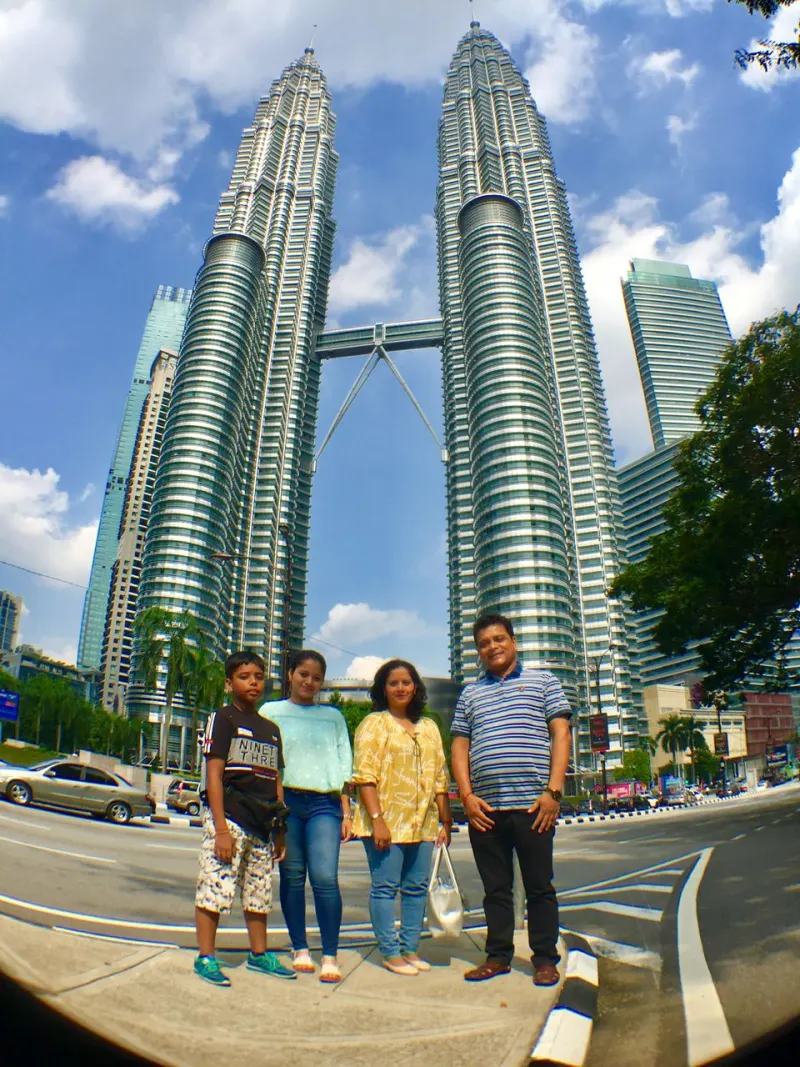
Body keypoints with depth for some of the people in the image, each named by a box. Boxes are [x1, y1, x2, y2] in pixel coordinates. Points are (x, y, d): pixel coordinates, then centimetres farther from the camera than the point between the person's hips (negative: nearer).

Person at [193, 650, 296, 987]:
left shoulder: (271, 729, 15)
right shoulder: (223, 719, -3)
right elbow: (214, 775, -9)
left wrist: (279, 829, 14)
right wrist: (221, 828, -15)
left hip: (262, 823, 6)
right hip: (230, 818, -6)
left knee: (259, 893, 15)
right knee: (215, 889, -5)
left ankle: (259, 955, 29)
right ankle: (205, 958, 12)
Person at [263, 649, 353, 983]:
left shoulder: (333, 716, 16)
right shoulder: (271, 712, 11)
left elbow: (343, 764, 15)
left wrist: (346, 812, 8)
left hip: (324, 803, 0)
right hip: (285, 799, 0)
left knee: (325, 877, -11)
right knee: (292, 877, 4)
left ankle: (330, 956, -1)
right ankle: (300, 949, 20)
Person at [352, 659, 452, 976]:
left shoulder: (429, 727, 14)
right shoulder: (374, 724, -2)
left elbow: (440, 778, 15)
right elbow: (364, 775, -10)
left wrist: (446, 822, 11)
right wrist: (377, 819, -17)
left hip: (422, 822, 5)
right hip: (386, 821, -5)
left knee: (416, 887, 10)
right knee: (385, 887, 1)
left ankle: (411, 949, 23)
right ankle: (390, 953, 14)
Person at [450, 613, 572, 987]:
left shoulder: (542, 681, 8)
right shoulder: (470, 693, 16)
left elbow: (560, 734, 1)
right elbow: (459, 746, 13)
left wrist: (553, 791, -8)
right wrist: (467, 795, 0)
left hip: (532, 803, -2)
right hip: (485, 807, 3)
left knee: (540, 887, 6)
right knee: (495, 888, 11)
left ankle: (545, 959, 19)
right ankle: (498, 955, 24)